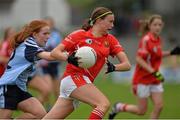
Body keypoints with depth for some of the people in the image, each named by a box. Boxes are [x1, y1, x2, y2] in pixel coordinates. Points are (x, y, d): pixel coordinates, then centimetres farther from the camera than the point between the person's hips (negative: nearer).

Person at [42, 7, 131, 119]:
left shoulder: (110, 40, 10)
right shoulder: (80, 34, -3)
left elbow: (127, 64, 3)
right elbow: (55, 52, -4)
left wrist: (113, 67, -18)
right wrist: (69, 58, -23)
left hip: (85, 82, 6)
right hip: (73, 77, -6)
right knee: (104, 104, -25)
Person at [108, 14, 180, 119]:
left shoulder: (158, 40, 5)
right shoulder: (146, 40, -18)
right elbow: (139, 59, -23)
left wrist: (171, 53, 8)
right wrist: (154, 72, -28)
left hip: (155, 79, 7)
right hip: (143, 79, -7)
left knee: (159, 106, -6)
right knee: (142, 111, -1)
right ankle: (119, 107, 25)